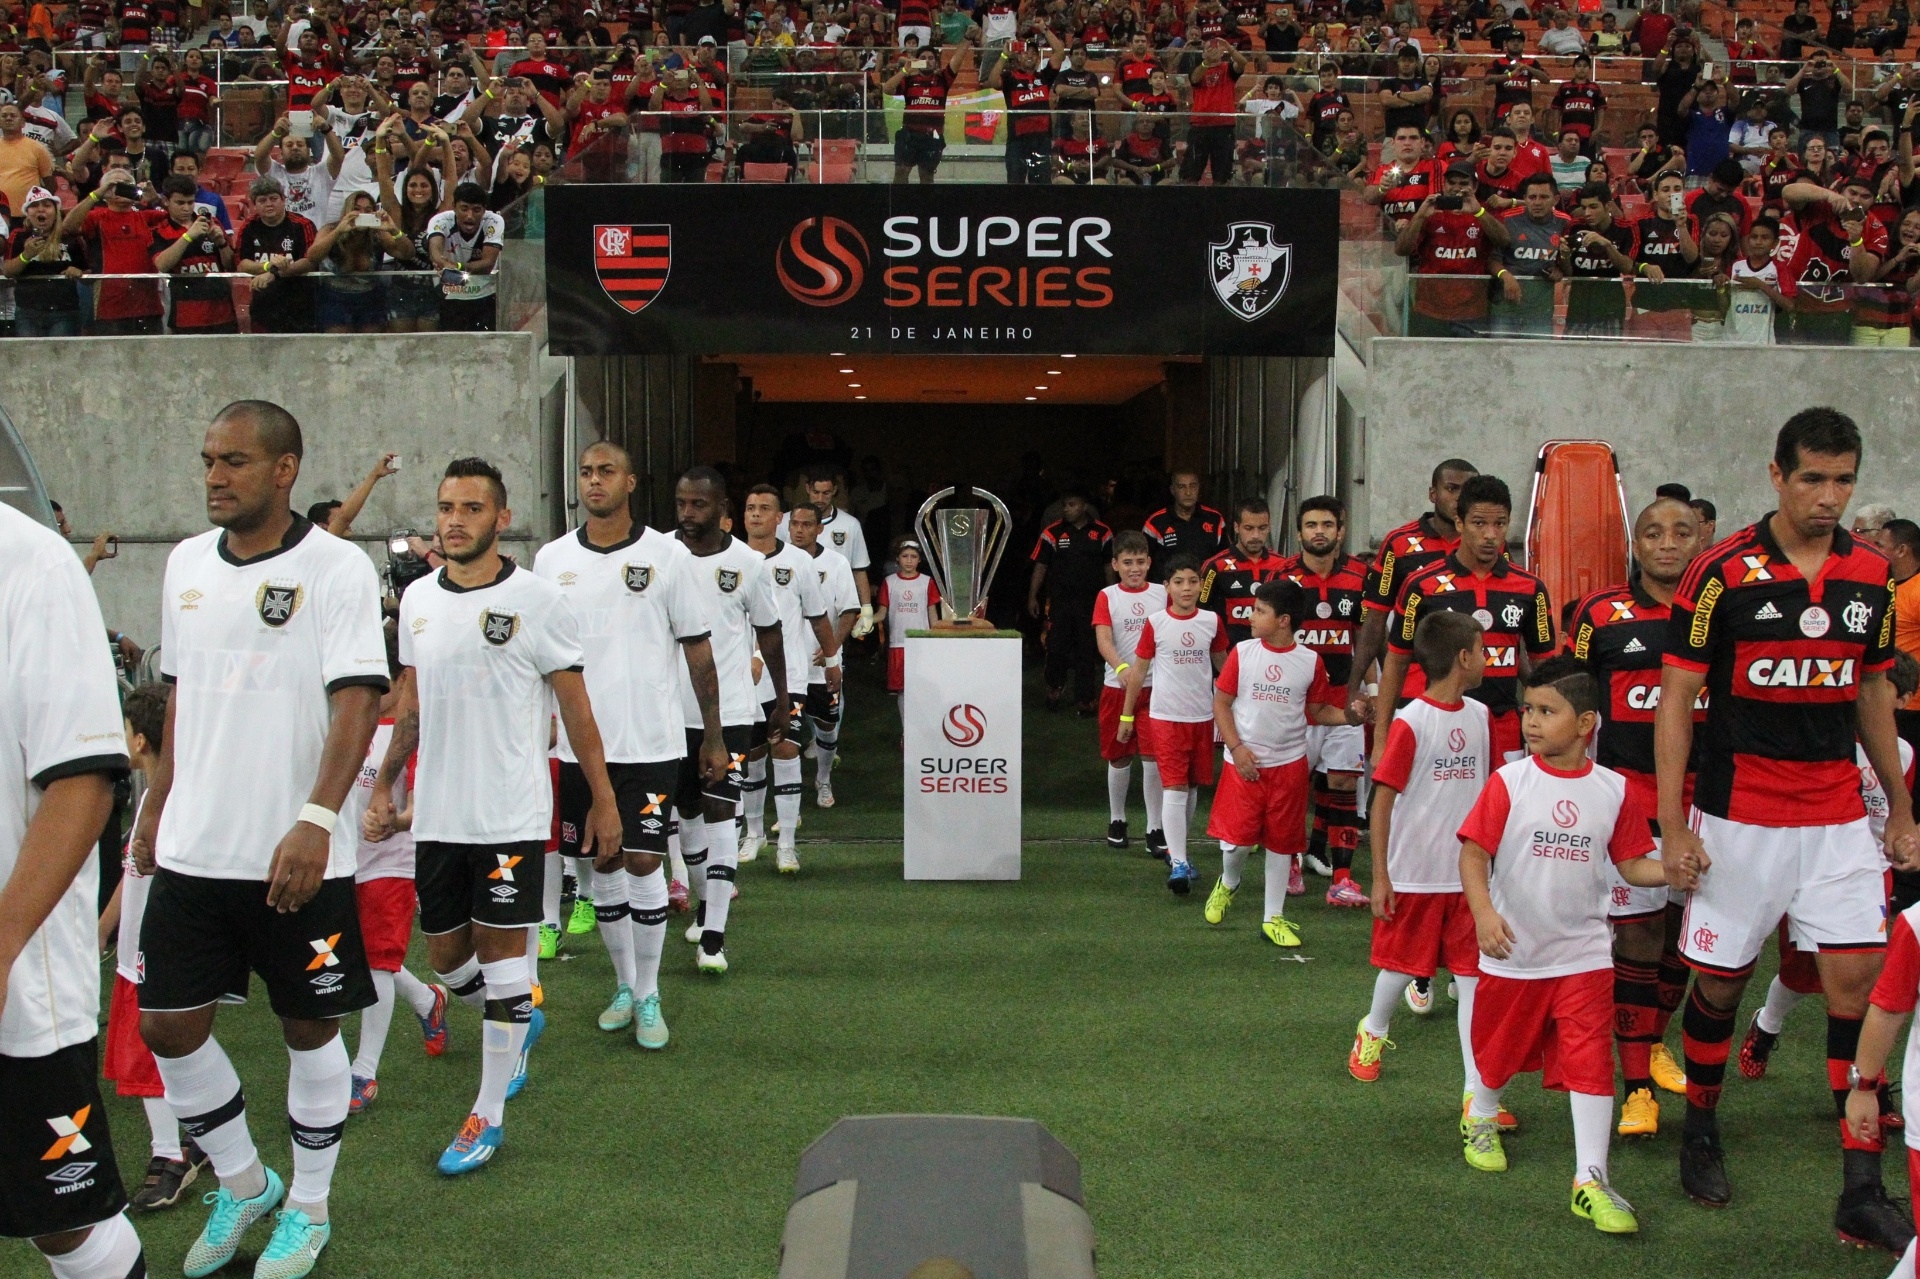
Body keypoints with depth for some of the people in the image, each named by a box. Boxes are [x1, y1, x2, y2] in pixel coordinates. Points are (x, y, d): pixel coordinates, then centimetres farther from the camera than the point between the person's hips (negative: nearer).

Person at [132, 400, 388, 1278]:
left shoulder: (338, 569, -10)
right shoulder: (186, 563, 8)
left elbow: (357, 701, -18)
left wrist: (316, 820, -28)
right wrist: (156, 807, 19)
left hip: (298, 855, -5)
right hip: (193, 849, 6)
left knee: (310, 1026, 7)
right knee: (167, 1022, 8)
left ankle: (307, 1207, 27)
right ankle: (244, 1183, 30)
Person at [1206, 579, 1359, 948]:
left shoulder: (1310, 661, -2)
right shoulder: (1242, 653, -3)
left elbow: (1318, 710, 7)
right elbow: (1221, 702, 1)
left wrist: (1348, 716, -13)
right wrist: (1236, 748, -8)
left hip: (1289, 764, 1)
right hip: (1245, 763, -1)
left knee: (1281, 842, 7)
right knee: (1238, 839, -4)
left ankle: (1273, 917, 19)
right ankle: (1228, 883, 29)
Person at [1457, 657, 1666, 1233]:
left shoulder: (1613, 790, -3)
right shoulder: (1510, 781, -10)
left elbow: (1632, 864, 3)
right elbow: (1474, 852, -13)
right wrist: (1483, 911, -27)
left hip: (1582, 953, 1)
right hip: (1513, 953, 0)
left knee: (1590, 1061, -6)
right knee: (1499, 1051, 18)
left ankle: (1591, 1181, 2)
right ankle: (1481, 1119, 47)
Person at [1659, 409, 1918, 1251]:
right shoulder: (1724, 572, -9)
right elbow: (1676, 698, -8)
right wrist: (1673, 825, -12)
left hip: (1838, 819, 4)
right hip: (1738, 819, -4)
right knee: (1719, 982, 7)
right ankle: (1700, 1132, 30)